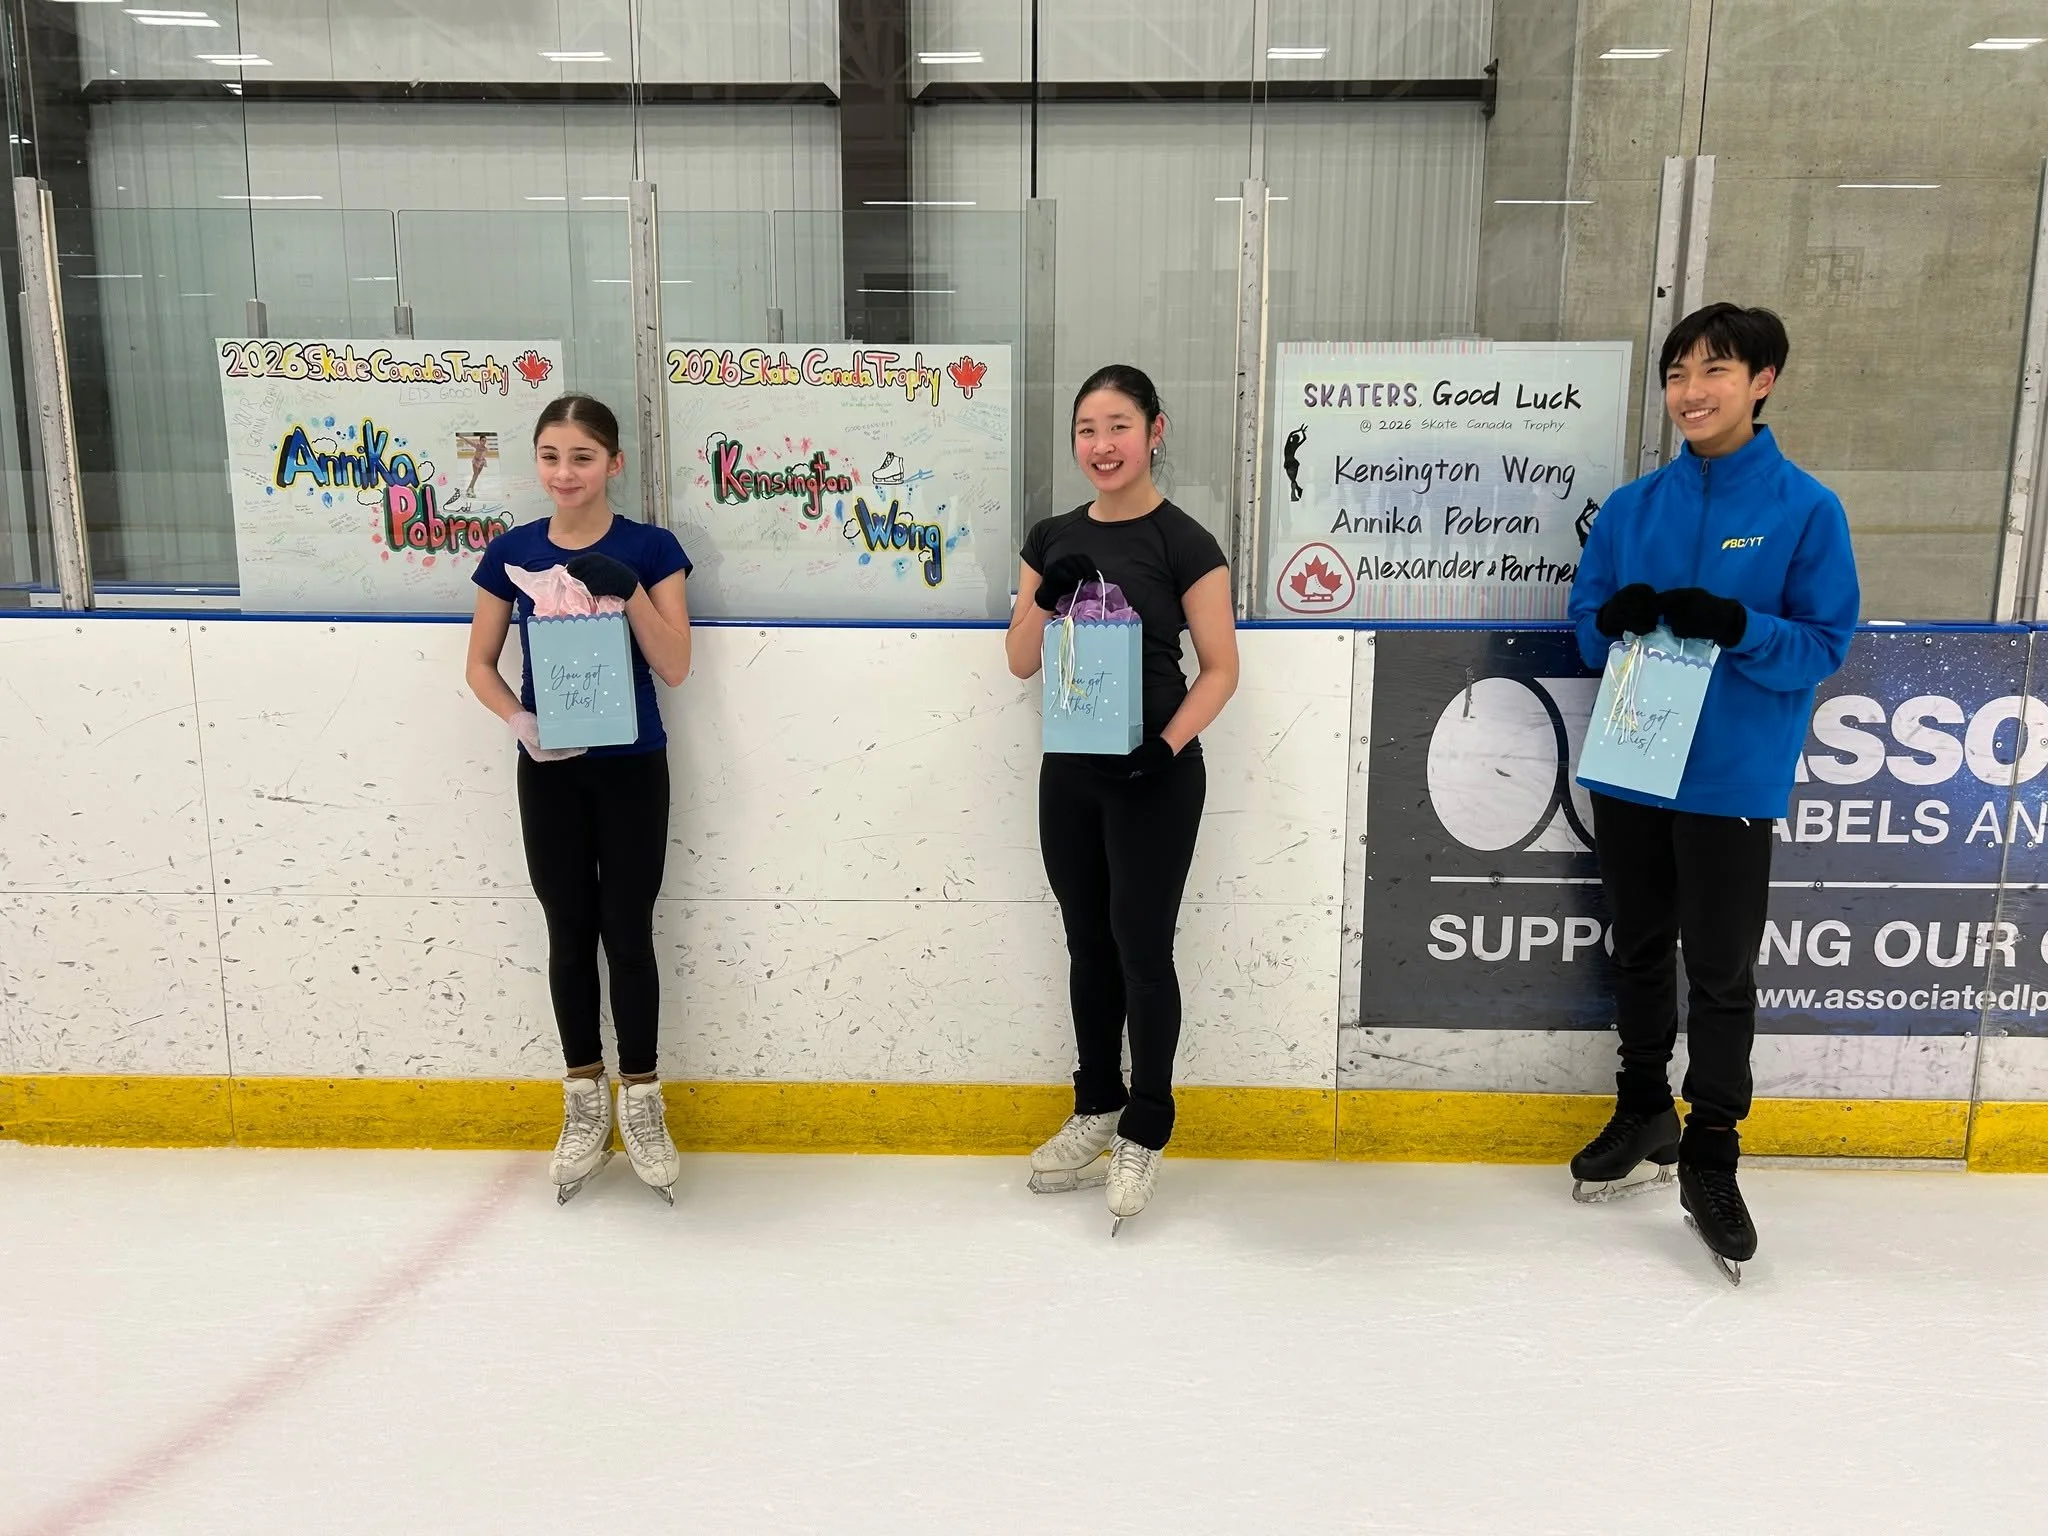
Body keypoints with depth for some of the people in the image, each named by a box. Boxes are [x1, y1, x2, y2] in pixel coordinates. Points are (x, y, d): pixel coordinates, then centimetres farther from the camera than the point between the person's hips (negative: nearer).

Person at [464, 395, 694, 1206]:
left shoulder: (649, 548, -6)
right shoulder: (511, 552, 0)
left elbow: (676, 668, -10)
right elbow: (480, 663, 6)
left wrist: (629, 590, -23)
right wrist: (520, 722, -12)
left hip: (632, 769, -2)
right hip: (549, 771, 2)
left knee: (627, 932, 3)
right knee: (569, 932, 10)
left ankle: (641, 1101, 18)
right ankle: (584, 1103, 25)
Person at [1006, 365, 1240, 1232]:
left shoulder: (1183, 543, -8)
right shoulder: (1053, 538, 7)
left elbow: (1220, 669, -8)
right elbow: (1021, 663, 6)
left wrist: (1166, 746, -21)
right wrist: (1047, 597, -12)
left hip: (1152, 777, -5)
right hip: (1069, 771, 5)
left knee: (1142, 947, 1)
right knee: (1087, 944, 14)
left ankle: (1145, 1134, 17)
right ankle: (1095, 1111, 30)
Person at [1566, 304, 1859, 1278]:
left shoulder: (1806, 509, -6)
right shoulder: (1631, 508, 4)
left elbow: (1826, 644, -8)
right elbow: (1586, 625, 7)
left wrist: (1733, 626, -25)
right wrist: (1617, 617, -16)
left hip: (1733, 781, -3)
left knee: (1721, 974, 5)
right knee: (1640, 951, 17)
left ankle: (1710, 1156, 20)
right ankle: (1643, 1107, 36)